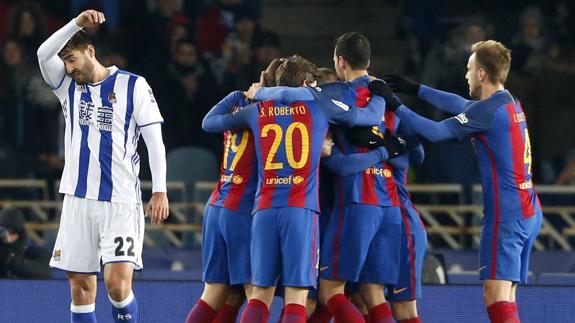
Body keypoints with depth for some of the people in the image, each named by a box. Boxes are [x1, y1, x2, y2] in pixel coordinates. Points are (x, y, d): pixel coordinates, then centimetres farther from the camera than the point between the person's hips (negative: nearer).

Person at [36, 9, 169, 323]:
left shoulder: (133, 85, 0)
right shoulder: (69, 87, 10)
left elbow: (154, 140, -1)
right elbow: (44, 54, -9)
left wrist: (159, 191, -7)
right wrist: (77, 23, -19)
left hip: (121, 201, -4)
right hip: (78, 199, 4)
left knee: (118, 283, -15)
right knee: (80, 283, 3)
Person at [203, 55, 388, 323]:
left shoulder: (258, 111, 14)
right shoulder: (319, 106, 7)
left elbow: (209, 122, 27)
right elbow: (372, 116, 15)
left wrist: (239, 95, 39)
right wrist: (379, 93, 37)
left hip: (264, 210, 3)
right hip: (301, 210, -3)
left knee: (260, 296, 7)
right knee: (296, 298, -5)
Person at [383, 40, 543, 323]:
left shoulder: (488, 109, -13)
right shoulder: (510, 103, 15)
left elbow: (436, 132, -11)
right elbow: (461, 105, 27)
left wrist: (396, 107, -2)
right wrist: (415, 89, 31)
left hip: (506, 215, -9)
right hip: (529, 213, 9)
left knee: (496, 300, -15)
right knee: (505, 299, 11)